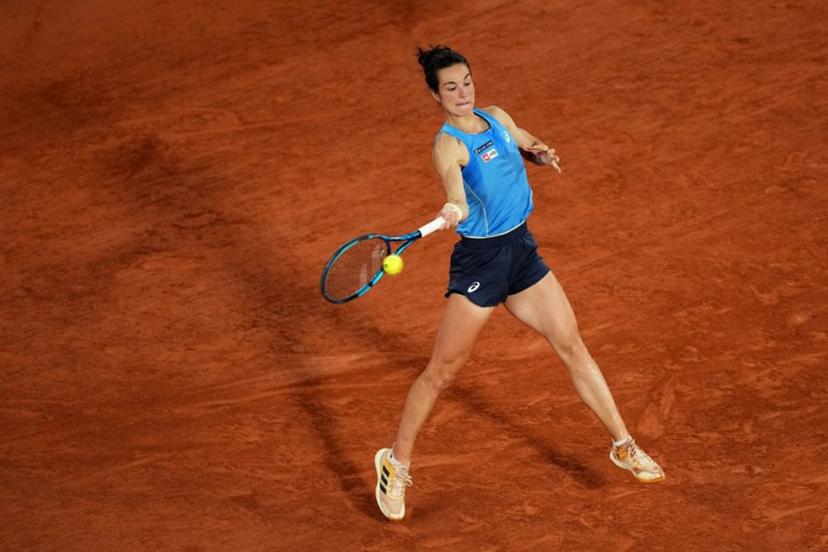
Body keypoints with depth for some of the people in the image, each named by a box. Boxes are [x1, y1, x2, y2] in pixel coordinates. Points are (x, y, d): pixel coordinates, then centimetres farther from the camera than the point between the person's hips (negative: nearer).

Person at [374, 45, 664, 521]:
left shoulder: (498, 118, 5)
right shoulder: (448, 145, -16)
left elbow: (530, 146, 25)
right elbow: (455, 189, -36)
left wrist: (541, 153, 2)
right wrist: (455, 210, -59)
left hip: (522, 250, 6)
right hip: (480, 260, -6)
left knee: (574, 347, 8)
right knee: (441, 373, -2)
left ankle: (624, 446, 19)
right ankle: (397, 465, 15)